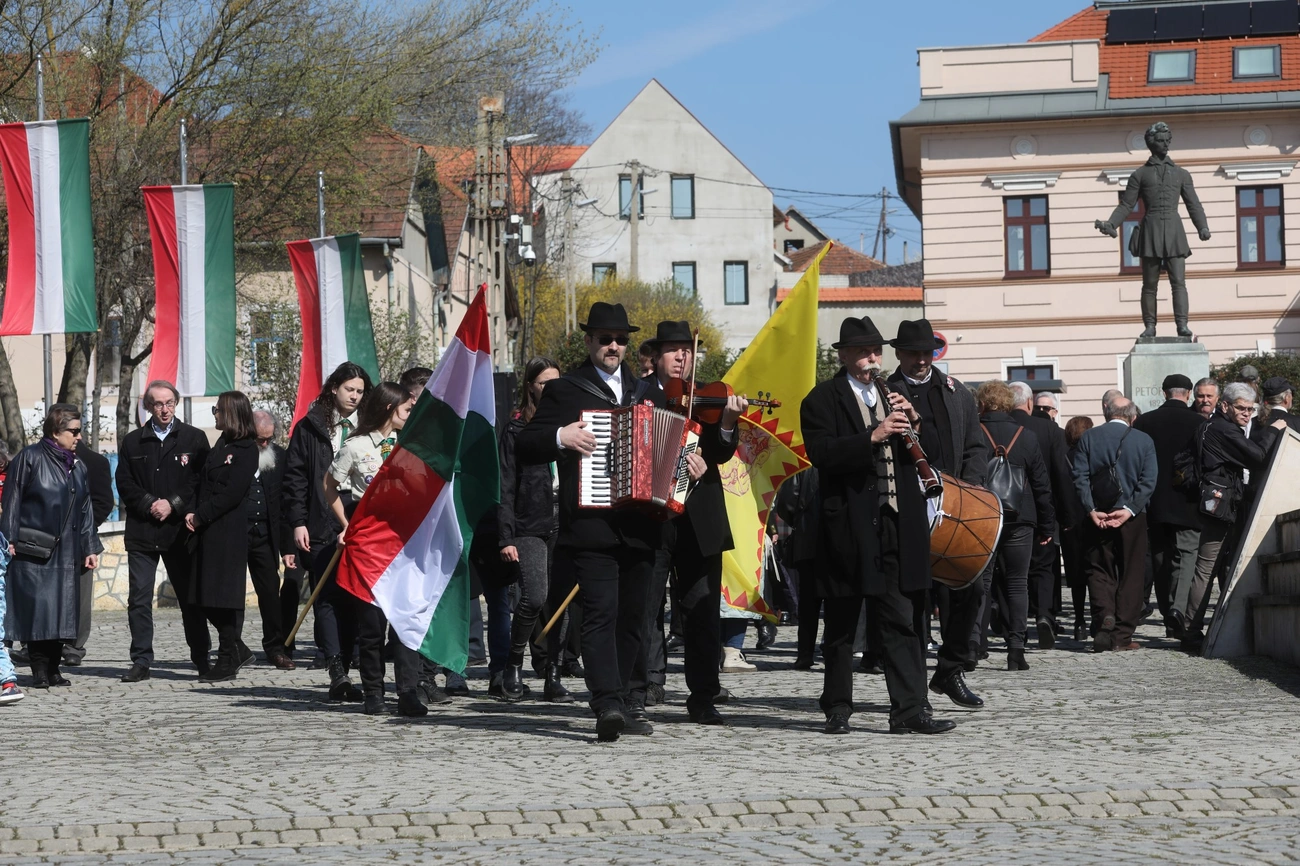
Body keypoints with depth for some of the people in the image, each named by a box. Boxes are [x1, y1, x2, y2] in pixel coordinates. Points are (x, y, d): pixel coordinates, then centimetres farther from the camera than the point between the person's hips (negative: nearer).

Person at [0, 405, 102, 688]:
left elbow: (85, 510, 18)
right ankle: (39, 670, -3)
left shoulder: (77, 467, 15)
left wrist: (90, 548, 14)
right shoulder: (29, 458, -4)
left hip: (66, 551, 6)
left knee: (63, 608, 3)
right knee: (37, 606, -9)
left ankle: (53, 669, 10)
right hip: (33, 549, -6)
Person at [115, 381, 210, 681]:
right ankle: (141, 661, 2)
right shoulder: (133, 441, 10)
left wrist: (173, 505, -11)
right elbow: (124, 483, 5)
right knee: (139, 599, -2)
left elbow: (202, 482, -1)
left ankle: (201, 658, 16)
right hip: (141, 531, 1)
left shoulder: (194, 438, 5)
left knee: (190, 597, 6)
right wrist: (149, 504, -9)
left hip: (180, 530, -1)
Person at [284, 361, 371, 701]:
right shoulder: (309, 428, 5)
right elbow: (294, 478, 3)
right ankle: (337, 672, -14)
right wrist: (297, 523, -5)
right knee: (327, 599, -7)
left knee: (352, 601, 3)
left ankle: (340, 675, 8)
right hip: (321, 530, -2)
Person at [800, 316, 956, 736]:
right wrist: (873, 436, -25)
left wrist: (911, 421, -2)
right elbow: (821, 454, -16)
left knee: (900, 622, 0)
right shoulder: (823, 399, -1)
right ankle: (837, 709, 16)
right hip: (848, 525, -4)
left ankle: (909, 710, -2)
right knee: (841, 626, 6)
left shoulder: (892, 394, 18)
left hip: (895, 526, 4)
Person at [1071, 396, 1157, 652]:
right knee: (1131, 574, 7)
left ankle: (1104, 615, -16)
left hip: (1097, 516, 0)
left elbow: (1080, 477, -6)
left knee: (1098, 571, 10)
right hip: (1133, 518, 0)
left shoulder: (1087, 438, 2)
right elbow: (1148, 481, -7)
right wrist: (1128, 510, -11)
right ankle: (1122, 636, 6)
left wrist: (1092, 511, -9)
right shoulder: (1144, 441, 1)